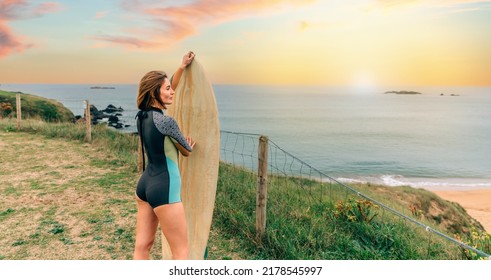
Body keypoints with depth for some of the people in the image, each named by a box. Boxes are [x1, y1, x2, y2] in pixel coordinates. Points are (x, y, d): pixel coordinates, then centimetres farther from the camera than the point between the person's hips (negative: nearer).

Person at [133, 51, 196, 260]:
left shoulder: (142, 115, 4)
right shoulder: (166, 121, -19)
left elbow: (166, 92, 20)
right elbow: (187, 151, -3)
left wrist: (182, 67, 21)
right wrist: (189, 145, 20)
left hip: (145, 184, 9)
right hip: (163, 189, -9)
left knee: (142, 246, 16)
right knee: (181, 251, 6)